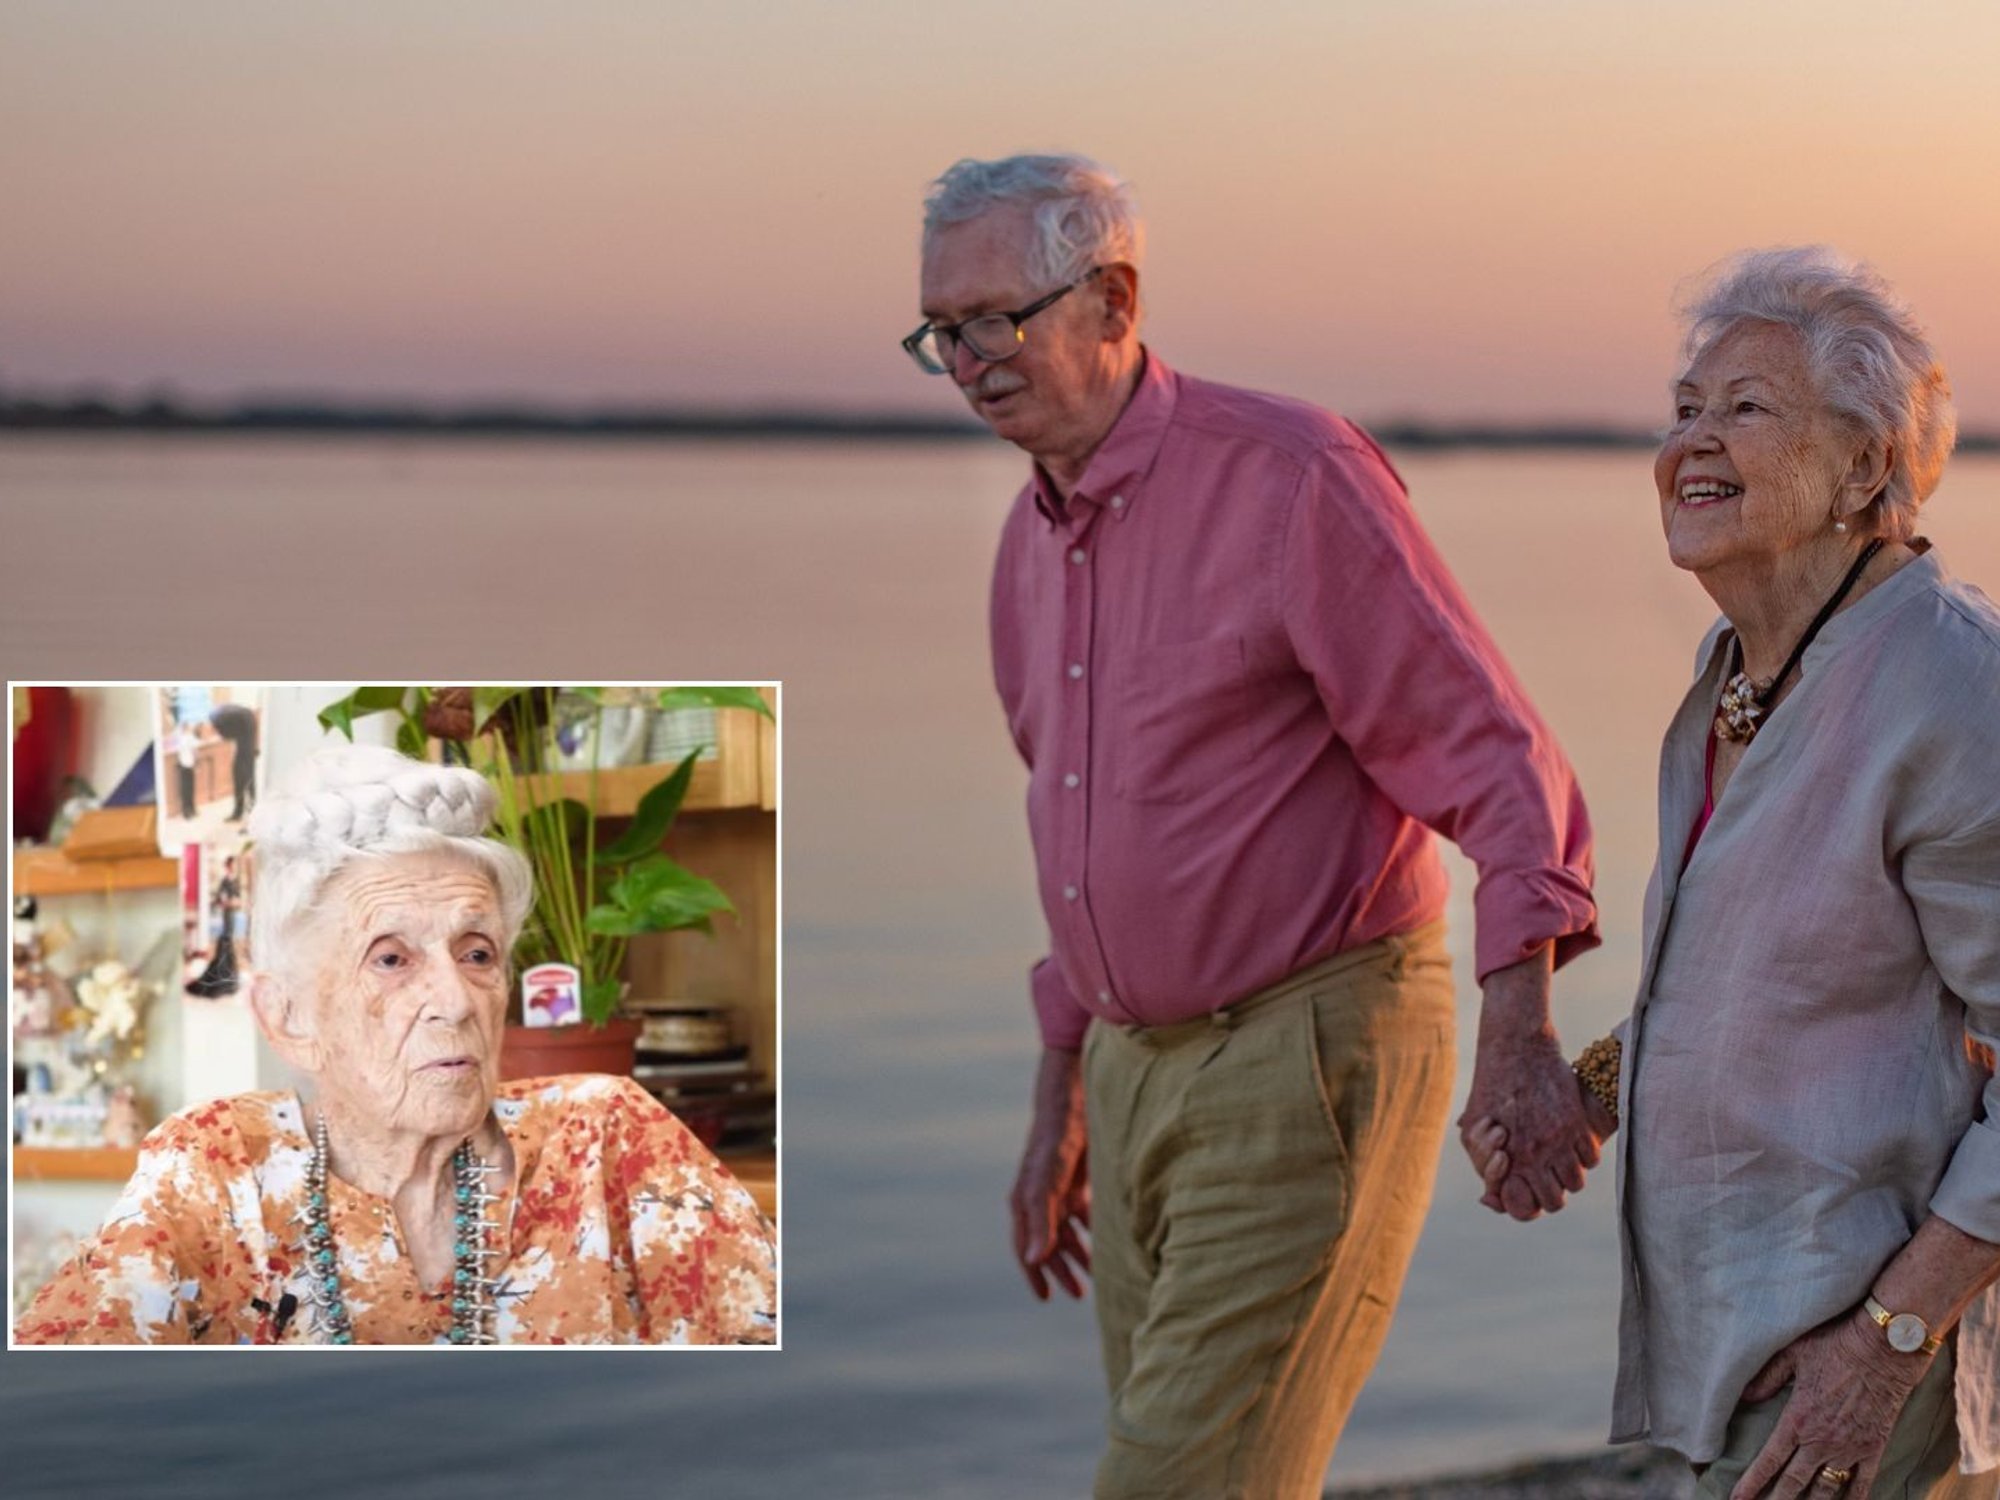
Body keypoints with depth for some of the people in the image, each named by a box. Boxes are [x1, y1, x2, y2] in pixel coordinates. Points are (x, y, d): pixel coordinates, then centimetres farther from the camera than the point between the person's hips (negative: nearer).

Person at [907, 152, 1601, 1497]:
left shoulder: (1289, 479, -14)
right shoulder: (1038, 536, 11)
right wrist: (1060, 1103, 24)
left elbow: (1495, 761, -17)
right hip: (1145, 1073, 8)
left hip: (1314, 1055, -8)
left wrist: (1521, 1029, -30)